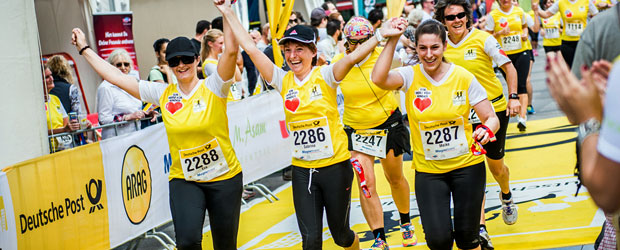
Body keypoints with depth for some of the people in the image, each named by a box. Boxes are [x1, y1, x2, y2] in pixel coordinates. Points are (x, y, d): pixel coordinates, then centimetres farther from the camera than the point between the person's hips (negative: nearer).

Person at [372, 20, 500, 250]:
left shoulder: (463, 77, -7)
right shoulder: (410, 76, -7)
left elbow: (491, 118, -3)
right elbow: (379, 78, -28)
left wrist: (486, 129, -26)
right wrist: (393, 39, -28)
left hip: (467, 165, 0)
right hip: (428, 170, 0)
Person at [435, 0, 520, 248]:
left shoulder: (483, 39, -12)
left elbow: (508, 67, -4)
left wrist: (513, 97, -12)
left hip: (494, 109, -1)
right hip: (464, 114, 2)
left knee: (495, 164, 11)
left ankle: (506, 196, 48)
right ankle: (480, 229, -6)